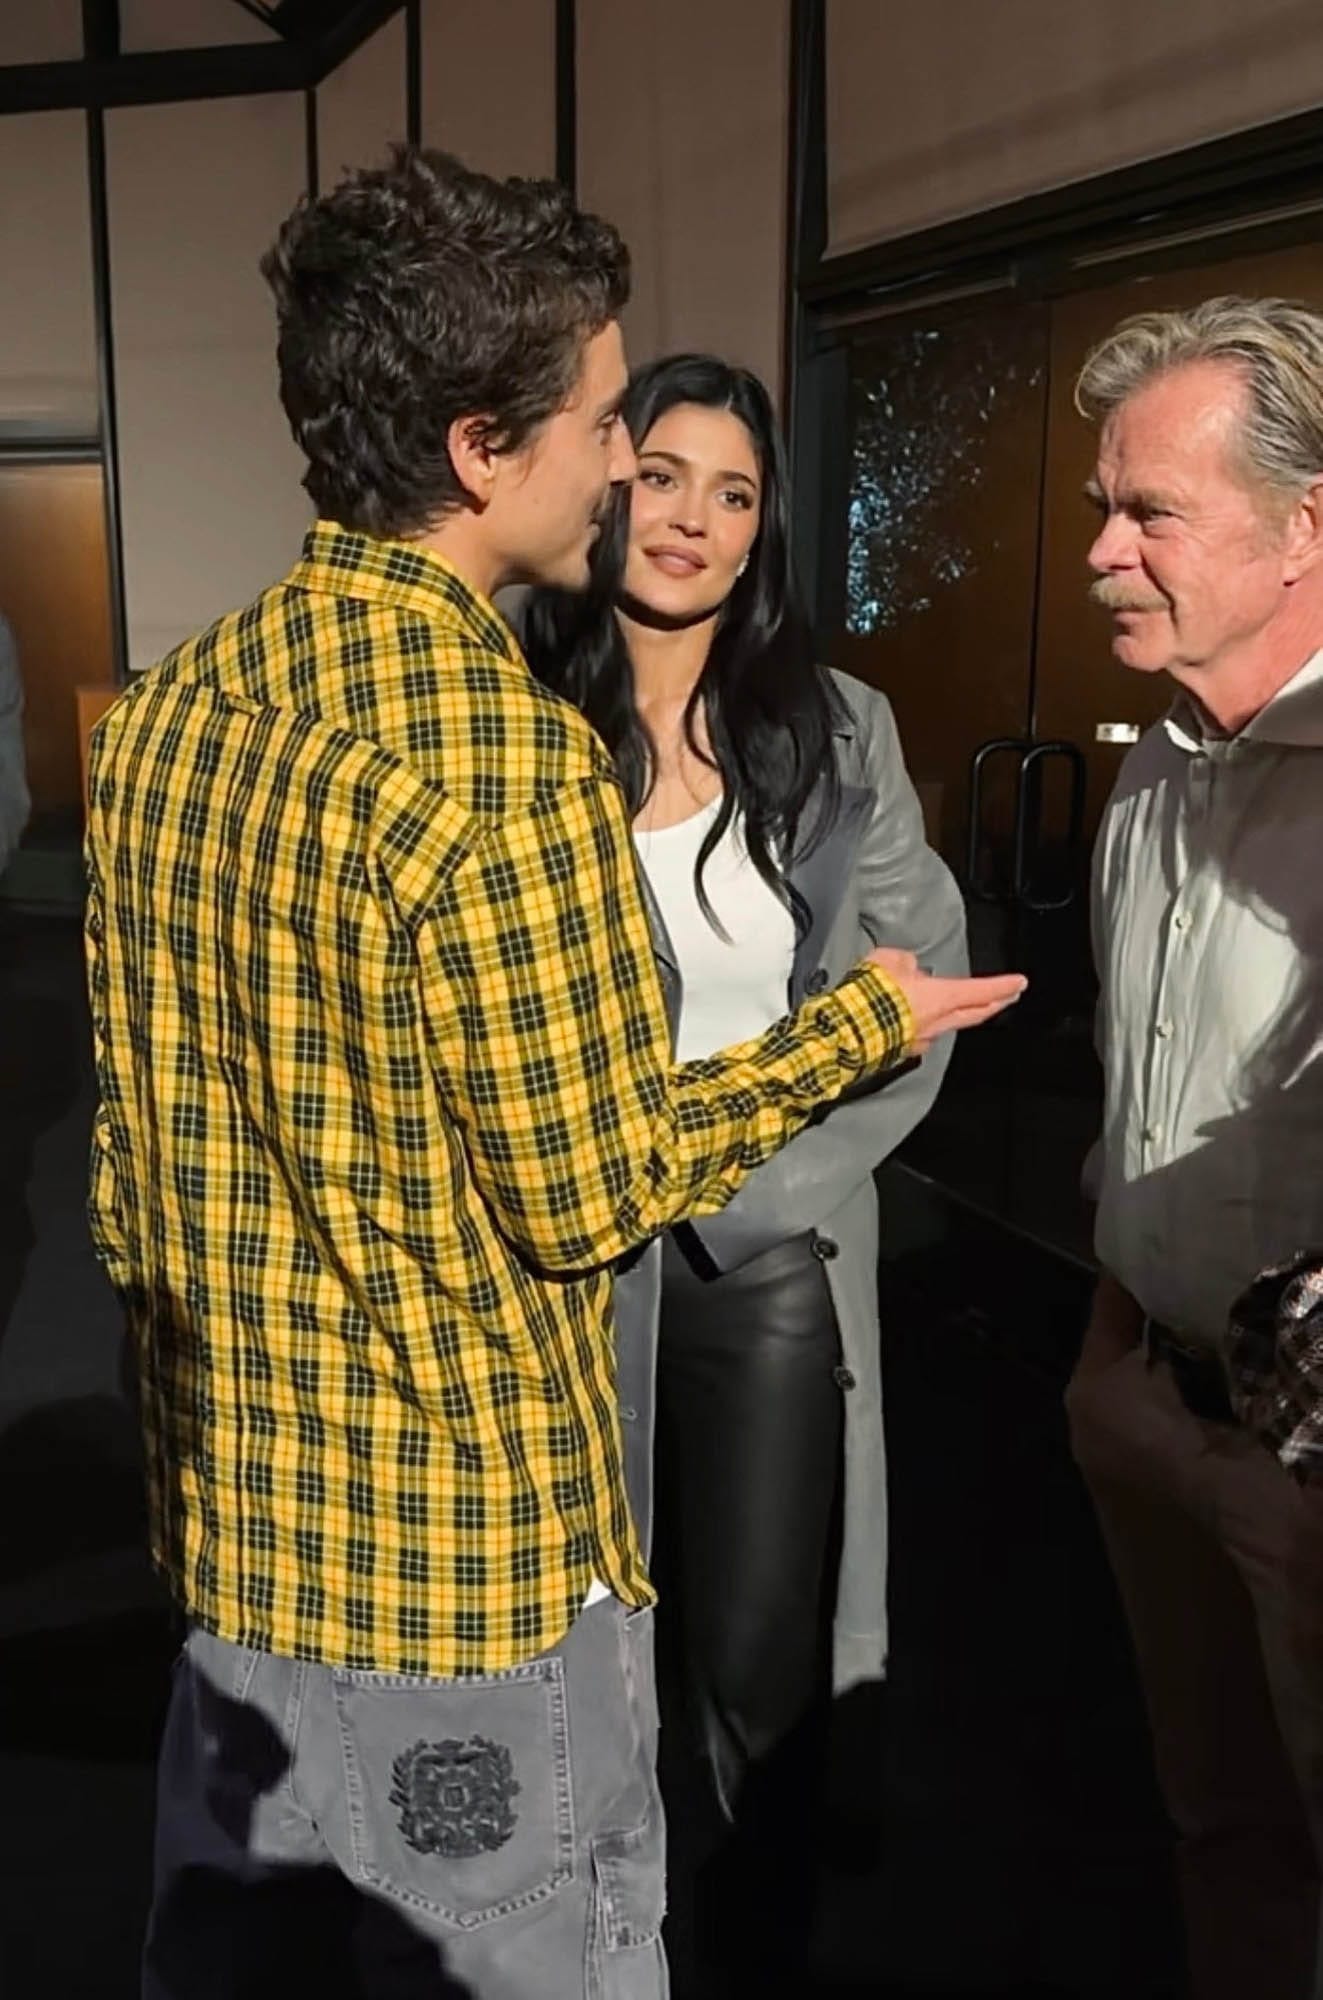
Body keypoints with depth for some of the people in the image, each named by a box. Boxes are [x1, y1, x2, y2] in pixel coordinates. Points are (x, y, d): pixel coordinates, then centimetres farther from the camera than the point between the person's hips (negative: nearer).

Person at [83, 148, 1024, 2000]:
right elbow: (592, 1197, -17)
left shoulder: (170, 712, -1)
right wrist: (866, 1017, -5)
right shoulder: (510, 757, -25)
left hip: (235, 1511, 7)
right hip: (468, 1553, -7)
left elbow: (136, 1150, 6)